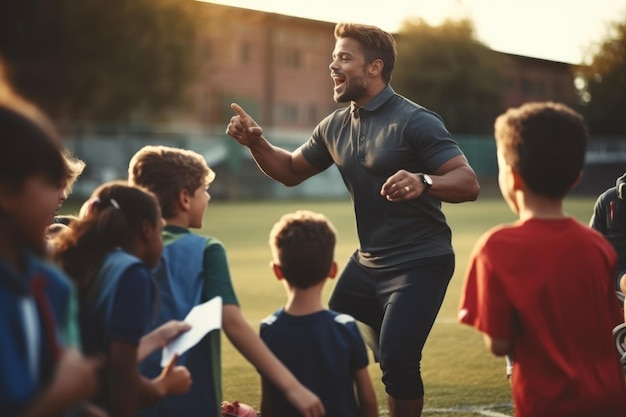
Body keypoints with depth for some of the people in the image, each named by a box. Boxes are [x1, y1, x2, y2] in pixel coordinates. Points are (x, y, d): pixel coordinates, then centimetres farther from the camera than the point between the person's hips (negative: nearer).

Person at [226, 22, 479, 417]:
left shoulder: (415, 121, -16)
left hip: (420, 263, -7)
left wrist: (423, 182, -44)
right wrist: (256, 142, -1)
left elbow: (469, 183, -23)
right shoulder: (336, 126, 6)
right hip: (368, 262, 8)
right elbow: (291, 171, 19)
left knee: (396, 360, -19)